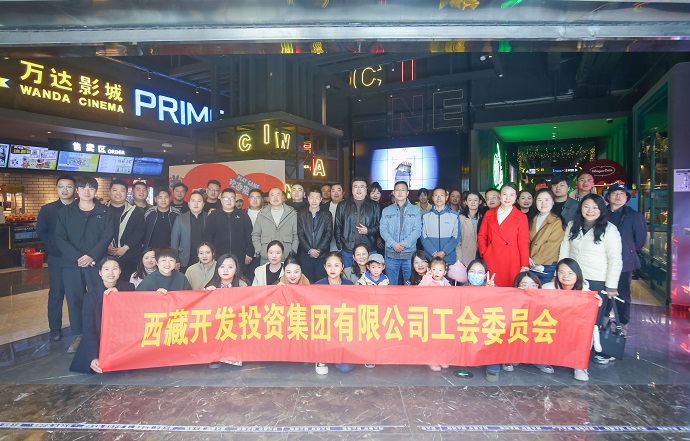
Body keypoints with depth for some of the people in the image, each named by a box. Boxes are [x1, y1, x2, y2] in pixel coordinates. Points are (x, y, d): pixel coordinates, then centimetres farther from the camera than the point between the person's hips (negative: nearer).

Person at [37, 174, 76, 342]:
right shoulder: (47, 209, 3)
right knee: (56, 294, 7)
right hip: (57, 259, 1)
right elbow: (41, 232, 6)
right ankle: (55, 329, 18)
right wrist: (54, 246, -2)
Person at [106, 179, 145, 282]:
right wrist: (106, 246, -10)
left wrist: (125, 247, -10)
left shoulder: (135, 212, 6)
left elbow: (139, 232, -2)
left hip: (129, 259, -1)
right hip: (107, 257, 1)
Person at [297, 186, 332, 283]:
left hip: (322, 255, -1)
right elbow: (300, 234, 2)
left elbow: (329, 234, -1)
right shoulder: (301, 215, 9)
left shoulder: (327, 214, 6)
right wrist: (309, 250, -10)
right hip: (305, 255, 1)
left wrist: (319, 250, -10)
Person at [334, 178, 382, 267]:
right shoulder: (343, 206, 10)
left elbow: (380, 226, 6)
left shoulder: (374, 206, 8)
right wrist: (339, 245, 3)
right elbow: (337, 227, 9)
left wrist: (368, 231, -11)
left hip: (368, 250, 0)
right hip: (347, 250, 1)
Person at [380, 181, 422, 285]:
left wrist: (404, 244, -14)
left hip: (410, 253, -1)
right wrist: (393, 244, -13)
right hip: (391, 253, 1)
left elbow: (417, 230, -2)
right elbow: (383, 230, 3)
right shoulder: (386, 211, 12)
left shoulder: (415, 210, 8)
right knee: (391, 284, 6)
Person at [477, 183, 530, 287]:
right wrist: (484, 253, -3)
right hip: (490, 260, 2)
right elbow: (481, 236, 12)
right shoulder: (489, 214, 12)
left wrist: (524, 266, -4)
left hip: (511, 261, -2)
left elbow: (523, 243, 1)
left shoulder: (521, 217, 4)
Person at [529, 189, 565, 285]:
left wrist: (535, 260, -11)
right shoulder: (532, 220, 12)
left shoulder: (557, 222, -5)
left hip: (547, 267, -4)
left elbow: (551, 246, -11)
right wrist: (528, 258, -9)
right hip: (530, 266, 4)